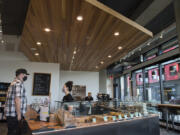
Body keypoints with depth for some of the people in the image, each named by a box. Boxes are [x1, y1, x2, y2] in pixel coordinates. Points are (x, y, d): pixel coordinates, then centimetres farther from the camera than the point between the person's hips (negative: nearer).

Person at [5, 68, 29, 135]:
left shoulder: (15, 82, 16)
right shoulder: (18, 83, -16)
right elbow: (17, 99, -22)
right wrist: (19, 114, -19)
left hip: (12, 114, 10)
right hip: (14, 114, -10)